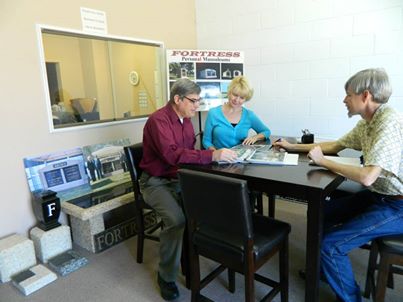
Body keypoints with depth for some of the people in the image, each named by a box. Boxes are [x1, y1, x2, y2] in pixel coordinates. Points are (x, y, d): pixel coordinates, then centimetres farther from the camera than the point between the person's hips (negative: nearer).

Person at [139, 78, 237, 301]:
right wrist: (212, 155, -36)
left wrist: (209, 153, -8)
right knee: (177, 219, -29)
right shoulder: (158, 120, -19)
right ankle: (166, 276, -5)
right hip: (157, 182, -7)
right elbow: (172, 154, -34)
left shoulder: (186, 119, 7)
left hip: (180, 179, 7)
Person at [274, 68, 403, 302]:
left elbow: (366, 177, -33)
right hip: (378, 195, 9)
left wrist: (322, 161, -20)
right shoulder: (368, 123, 4)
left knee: (330, 244, -15)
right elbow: (335, 146, 17)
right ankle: (325, 267, 36)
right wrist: (293, 147, 16)